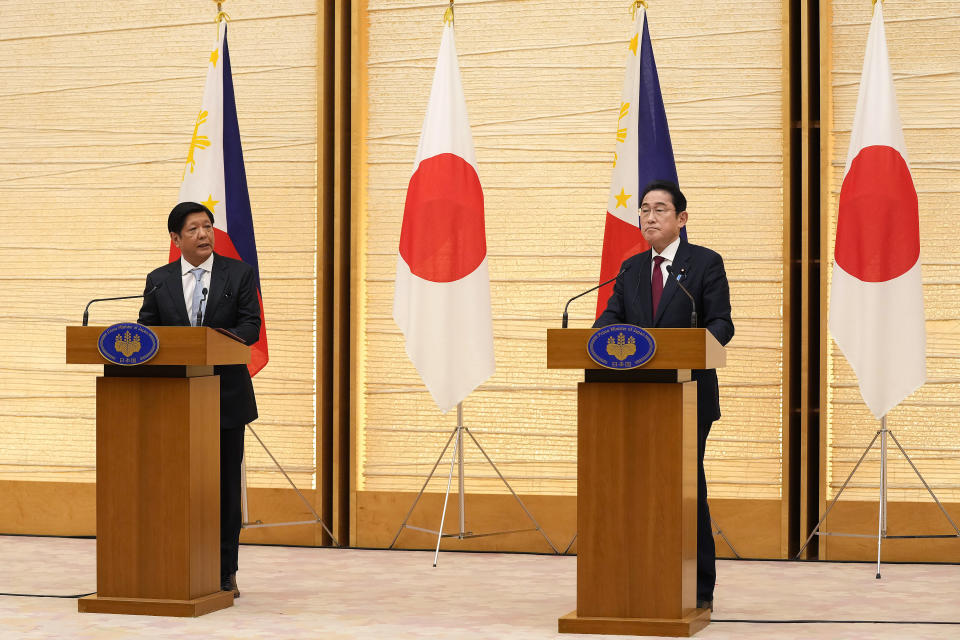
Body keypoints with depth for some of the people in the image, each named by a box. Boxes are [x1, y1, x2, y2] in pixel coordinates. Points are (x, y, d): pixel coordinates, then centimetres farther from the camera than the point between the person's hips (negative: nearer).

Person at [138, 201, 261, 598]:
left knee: (225, 483, 3)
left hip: (226, 397, -1)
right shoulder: (159, 280, 8)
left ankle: (224, 573, 9)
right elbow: (146, 329, 7)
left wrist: (228, 336, -24)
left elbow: (251, 326, -4)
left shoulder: (239, 274, 3)